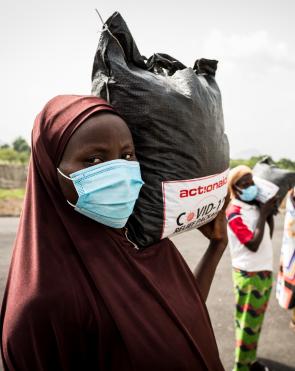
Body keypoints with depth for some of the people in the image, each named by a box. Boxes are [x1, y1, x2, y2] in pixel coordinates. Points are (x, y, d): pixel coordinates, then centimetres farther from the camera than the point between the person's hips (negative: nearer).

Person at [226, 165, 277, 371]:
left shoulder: (255, 206, 5)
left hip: (266, 270, 7)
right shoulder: (234, 213, -17)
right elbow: (254, 244, -22)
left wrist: (270, 213, -1)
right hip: (249, 275, -7)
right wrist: (263, 215, -17)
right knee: (247, 323, 5)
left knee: (256, 321, 19)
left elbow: (269, 237, 12)